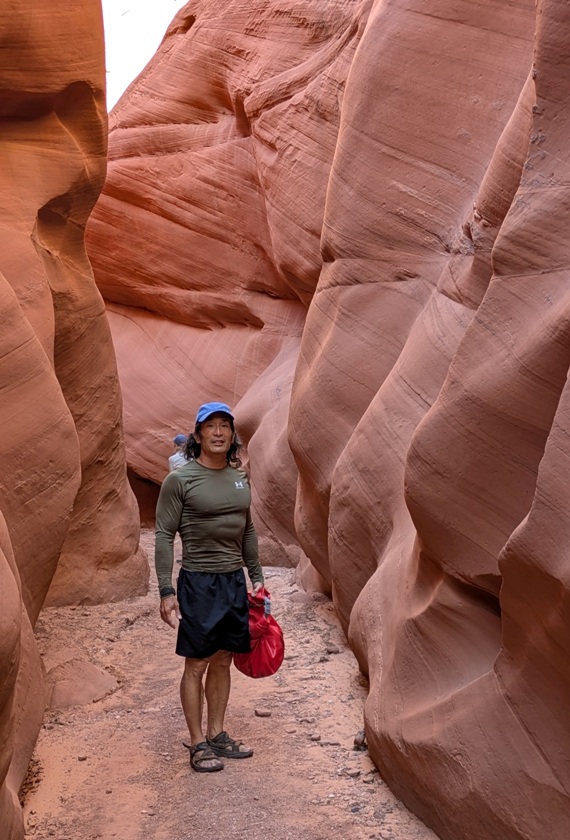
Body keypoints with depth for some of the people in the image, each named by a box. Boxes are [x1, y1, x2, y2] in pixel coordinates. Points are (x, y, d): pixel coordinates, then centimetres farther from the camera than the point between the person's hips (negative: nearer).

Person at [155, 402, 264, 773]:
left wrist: (257, 575, 17)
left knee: (222, 662, 12)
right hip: (198, 582, -5)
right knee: (197, 665, 1)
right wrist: (166, 591, -13)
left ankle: (217, 735, 24)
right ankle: (198, 744, 12)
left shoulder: (240, 477, 9)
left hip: (235, 581, 6)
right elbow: (164, 535, -8)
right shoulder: (180, 479, -8)